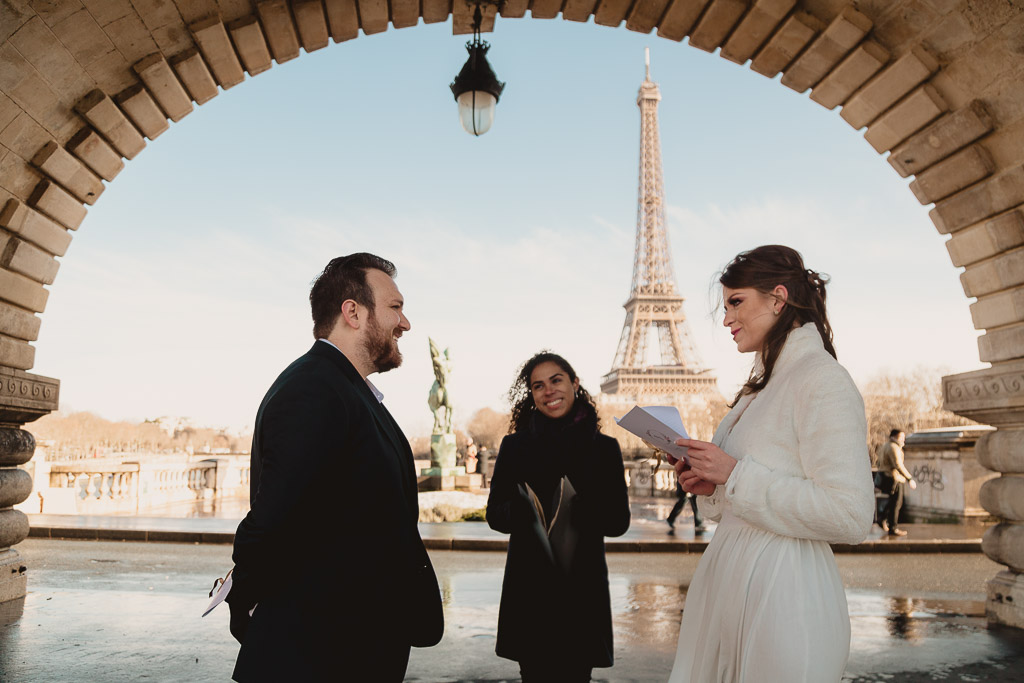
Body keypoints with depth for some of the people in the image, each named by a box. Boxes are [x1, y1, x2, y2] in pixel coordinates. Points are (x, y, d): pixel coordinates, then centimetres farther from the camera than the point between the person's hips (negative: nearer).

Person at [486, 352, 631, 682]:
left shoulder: (603, 447, 3)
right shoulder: (514, 445, 4)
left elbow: (619, 521, 1)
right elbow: (495, 515, 3)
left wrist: (577, 511, -19)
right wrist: (525, 509, -18)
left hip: (582, 585, 0)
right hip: (528, 587, 0)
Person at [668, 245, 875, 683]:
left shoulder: (822, 380, -14)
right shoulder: (764, 386, 15)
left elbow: (851, 517, -21)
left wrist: (735, 474, -19)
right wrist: (711, 487, 4)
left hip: (780, 594, -9)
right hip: (729, 583, 9)